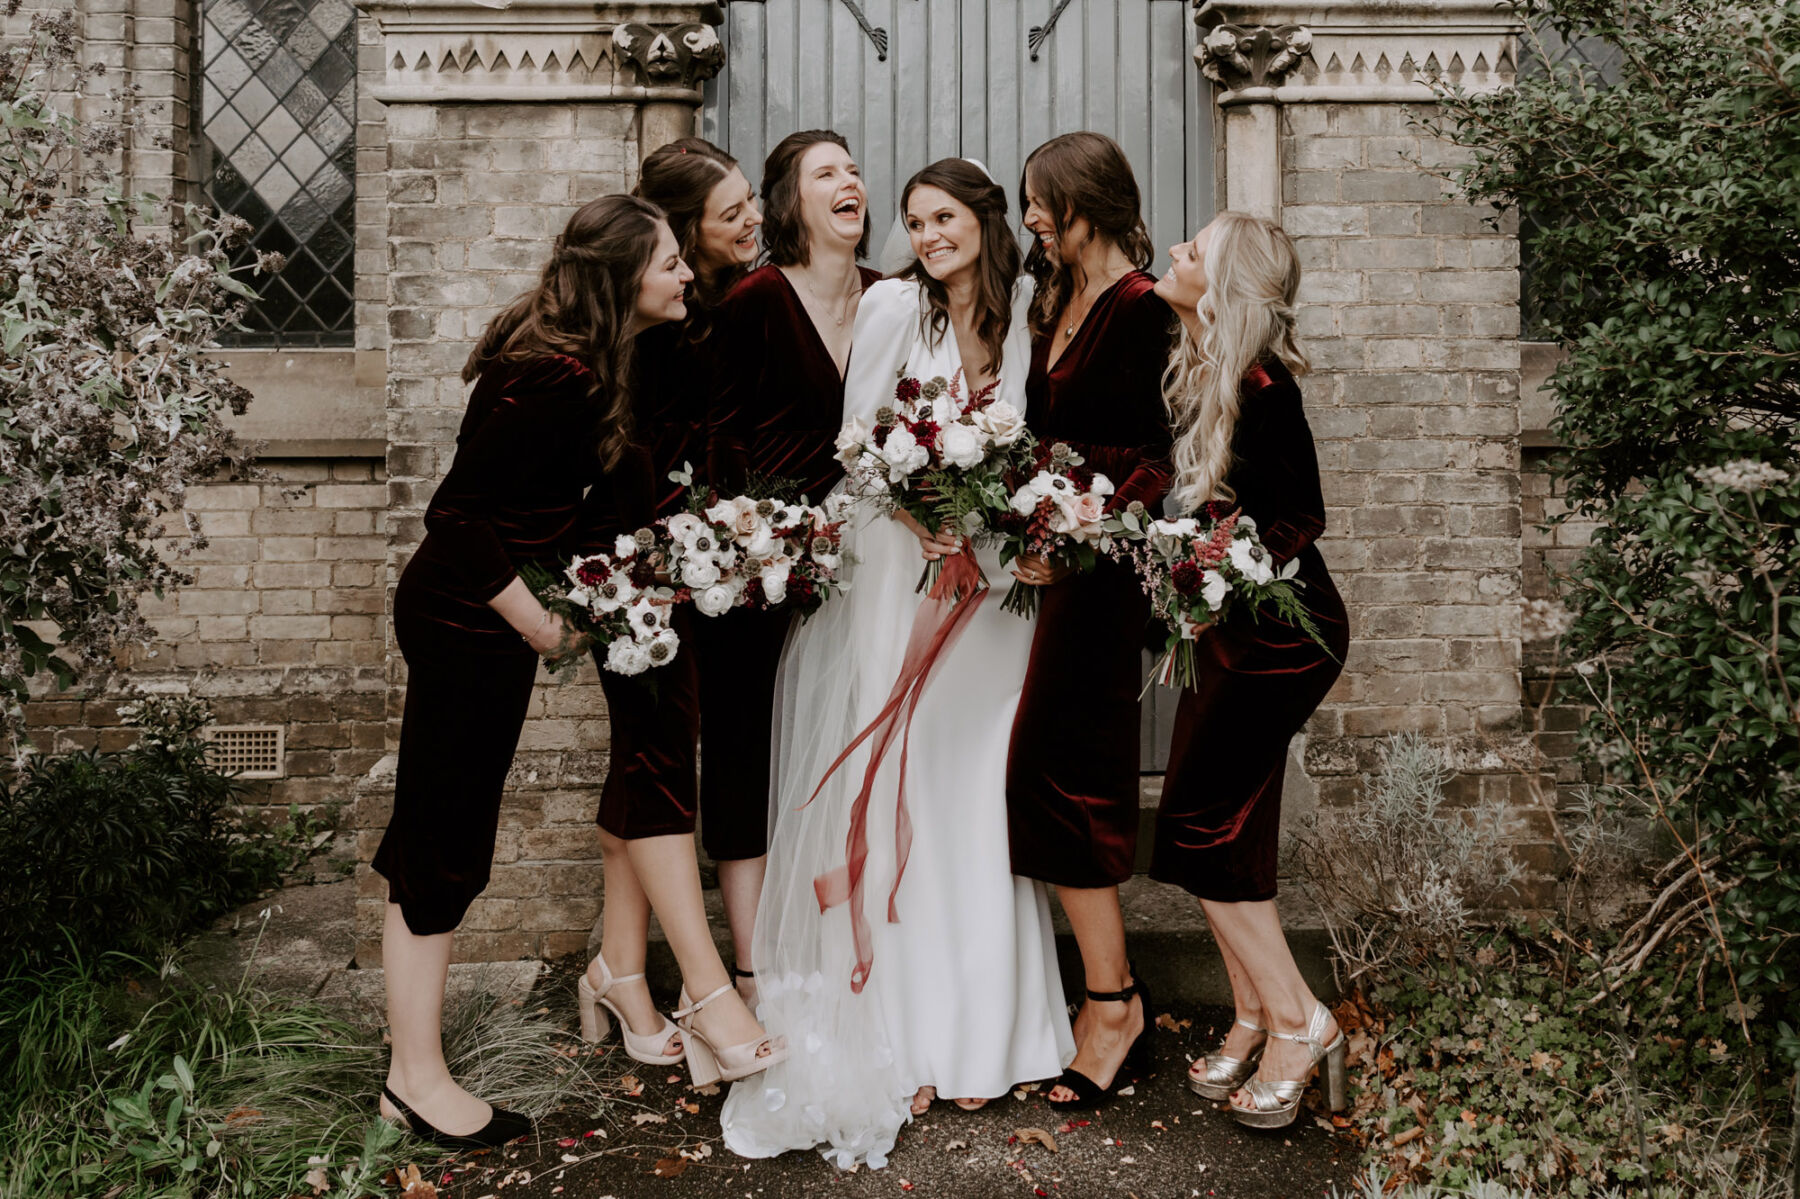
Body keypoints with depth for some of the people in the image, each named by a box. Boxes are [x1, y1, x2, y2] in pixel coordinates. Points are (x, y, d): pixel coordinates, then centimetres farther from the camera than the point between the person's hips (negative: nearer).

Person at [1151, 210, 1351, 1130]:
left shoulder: (1261, 388, -21)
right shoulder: (1192, 374, 3)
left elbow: (1299, 517, -17)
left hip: (1281, 632, -8)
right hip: (1229, 629, 8)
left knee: (1201, 822, -4)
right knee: (1227, 827, 12)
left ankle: (1297, 1019, 10)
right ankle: (1253, 1017, 25)